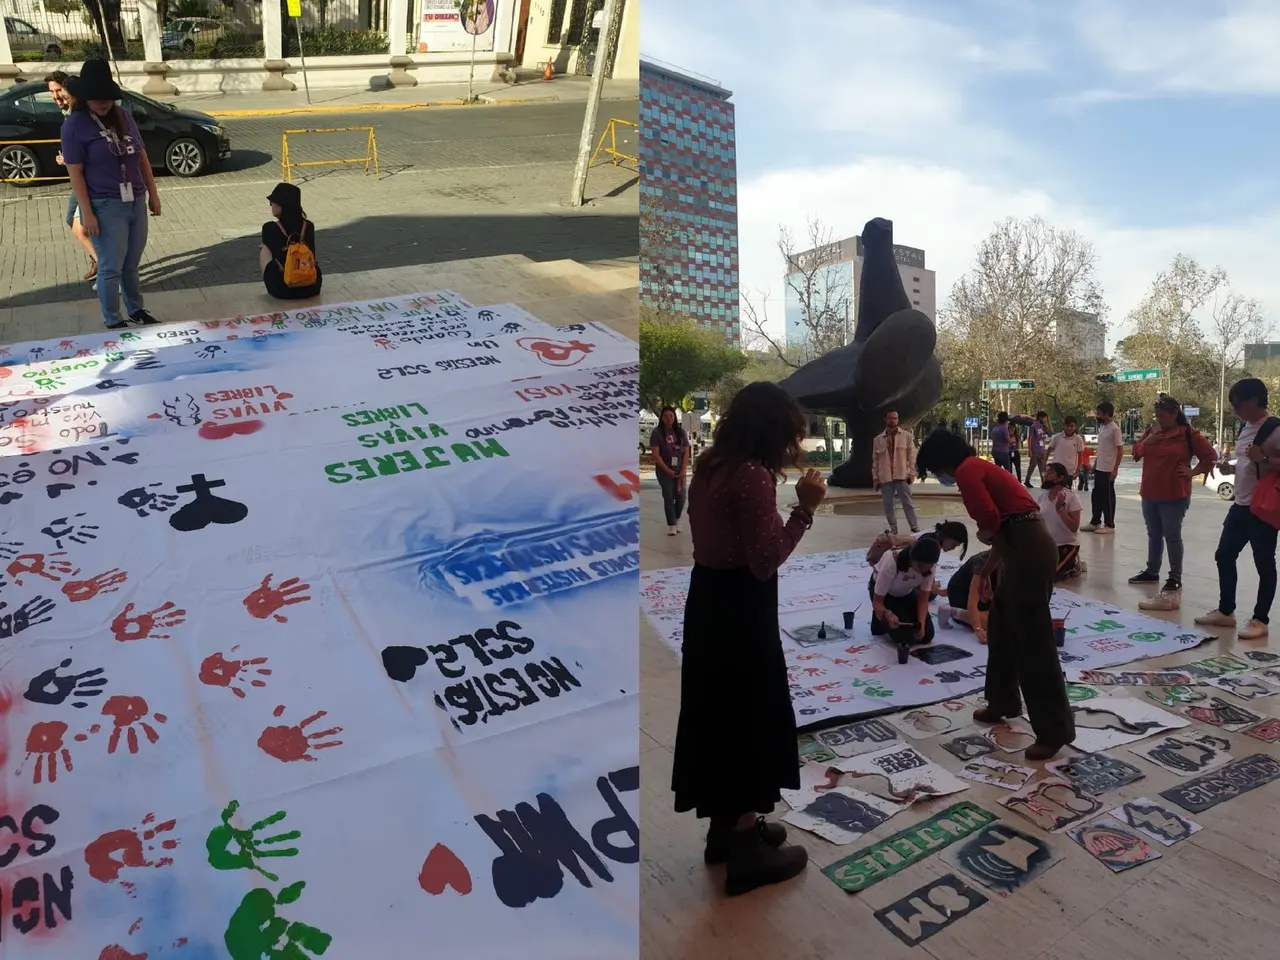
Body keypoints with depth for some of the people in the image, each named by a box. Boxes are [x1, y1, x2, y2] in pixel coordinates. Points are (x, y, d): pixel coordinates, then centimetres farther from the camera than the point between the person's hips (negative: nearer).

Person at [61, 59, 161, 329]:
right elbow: (75, 172, -10)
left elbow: (142, 157, 14)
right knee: (111, 267, 0)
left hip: (136, 203, 5)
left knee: (131, 264, 16)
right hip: (106, 207, -5)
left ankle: (136, 310, 30)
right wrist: (86, 212, -15)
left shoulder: (124, 117, 9)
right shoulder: (74, 125, -7)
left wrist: (153, 193, 11)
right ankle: (112, 322, 11)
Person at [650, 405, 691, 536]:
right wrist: (667, 470, -15)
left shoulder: (680, 432, 7)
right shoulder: (657, 432, -4)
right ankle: (671, 525, 7)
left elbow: (686, 452, 5)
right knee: (668, 497, -2)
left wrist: (683, 470, -6)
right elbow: (655, 454, -9)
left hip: (679, 470, 3)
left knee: (681, 497, 3)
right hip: (664, 470, -3)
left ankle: (677, 520, 26)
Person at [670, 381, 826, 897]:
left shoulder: (711, 467, 7)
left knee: (721, 711, 19)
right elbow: (765, 560, -21)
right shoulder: (752, 476, -20)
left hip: (709, 598, 9)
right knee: (750, 717, 3)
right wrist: (805, 508, -17)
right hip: (739, 608, -9)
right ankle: (747, 850, 16)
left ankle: (726, 826, 34)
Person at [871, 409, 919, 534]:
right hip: (885, 478, 2)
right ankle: (893, 529, 15)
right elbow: (875, 460, 10)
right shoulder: (877, 440, 8)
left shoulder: (906, 436, 4)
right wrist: (875, 478, 5)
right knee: (888, 505, 6)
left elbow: (912, 455, 2)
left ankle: (915, 528, 3)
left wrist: (912, 473, -4)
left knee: (908, 503, -2)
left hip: (902, 476, -2)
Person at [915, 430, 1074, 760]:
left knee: (1033, 642, -4)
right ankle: (1003, 702, 37)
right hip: (1025, 547, 11)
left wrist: (982, 535, 3)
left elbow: (990, 520, -20)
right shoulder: (979, 468, 23)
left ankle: (1055, 730, 4)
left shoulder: (967, 471, -7)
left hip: (1029, 551, -11)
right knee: (1001, 628, 22)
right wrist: (984, 573, 29)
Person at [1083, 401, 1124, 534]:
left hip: (1108, 470, -8)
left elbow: (1120, 450, -16)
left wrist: (1115, 469, -18)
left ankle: (1109, 525, 8)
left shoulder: (1114, 429, -15)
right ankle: (1095, 522, 23)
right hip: (1099, 469, 8)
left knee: (1108, 498, 0)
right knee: (1096, 496, 14)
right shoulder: (1101, 427, 11)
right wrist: (1095, 464, 18)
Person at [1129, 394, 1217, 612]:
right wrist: (1146, 441, -8)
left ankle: (1175, 580, 5)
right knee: (1154, 535, 17)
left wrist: (1193, 472, -8)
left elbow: (1210, 455, -4)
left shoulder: (1188, 434, -8)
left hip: (1174, 496, -6)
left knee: (1172, 536, -2)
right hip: (1150, 494, 6)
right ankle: (1152, 571, 29)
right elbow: (1136, 454, 8)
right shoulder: (1150, 431, 8)